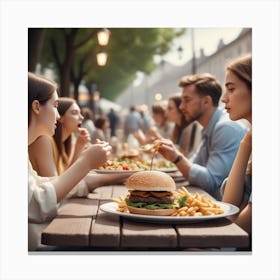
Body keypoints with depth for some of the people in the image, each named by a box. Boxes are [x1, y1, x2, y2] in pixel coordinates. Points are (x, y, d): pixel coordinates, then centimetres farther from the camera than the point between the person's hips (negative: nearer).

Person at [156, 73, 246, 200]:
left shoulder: (226, 128, -18)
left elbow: (211, 182, -22)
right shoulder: (209, 129, 13)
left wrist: (177, 158, -22)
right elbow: (193, 166, 16)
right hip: (209, 200, 8)